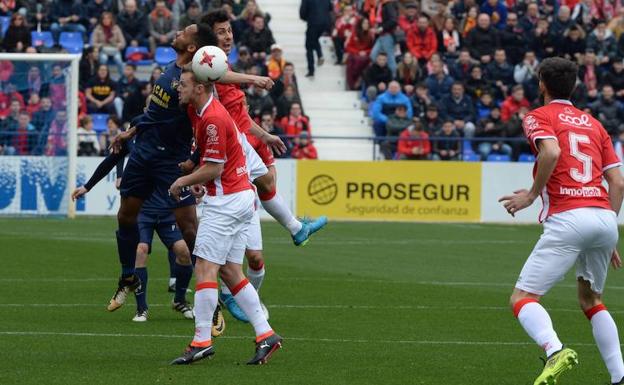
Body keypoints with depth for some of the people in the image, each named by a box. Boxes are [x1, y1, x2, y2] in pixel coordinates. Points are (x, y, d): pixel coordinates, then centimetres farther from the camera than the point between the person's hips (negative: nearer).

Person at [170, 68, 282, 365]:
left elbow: (214, 168, -18)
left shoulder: (213, 119, -18)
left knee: (205, 267, -9)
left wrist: (182, 182, -4)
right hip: (243, 196, 10)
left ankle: (202, 341, -11)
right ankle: (265, 335, 4)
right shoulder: (197, 110, 10)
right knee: (230, 271, 8)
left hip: (226, 200, -10)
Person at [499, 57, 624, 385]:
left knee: (522, 298, -5)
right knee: (590, 300, 27)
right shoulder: (593, 123, 24)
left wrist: (532, 195, -4)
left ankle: (555, 351, -34)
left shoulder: (539, 117, 7)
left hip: (567, 219, -6)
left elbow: (551, 151, -16)